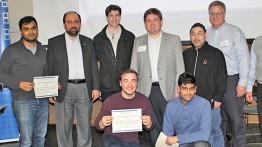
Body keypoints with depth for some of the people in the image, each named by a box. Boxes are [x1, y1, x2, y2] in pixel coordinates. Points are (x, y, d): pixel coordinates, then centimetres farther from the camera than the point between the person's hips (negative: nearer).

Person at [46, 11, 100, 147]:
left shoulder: (88, 42, 11)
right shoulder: (54, 42, 5)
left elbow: (93, 66, 9)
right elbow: (49, 68, 3)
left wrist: (95, 87, 1)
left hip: (84, 88, 2)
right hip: (63, 90, -1)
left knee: (85, 125, 8)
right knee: (63, 126, 6)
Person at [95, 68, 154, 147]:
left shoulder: (144, 100, -5)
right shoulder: (110, 101, -12)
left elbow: (150, 127, 6)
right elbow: (98, 125, -2)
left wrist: (148, 123, -18)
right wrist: (102, 123, -25)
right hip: (112, 137, -2)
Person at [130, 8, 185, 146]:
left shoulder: (174, 40, 5)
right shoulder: (138, 41, 11)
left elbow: (180, 67, 1)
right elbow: (134, 68, 10)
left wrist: (178, 90, -7)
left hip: (168, 90, -1)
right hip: (147, 91, 2)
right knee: (153, 126, 7)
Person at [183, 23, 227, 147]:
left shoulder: (215, 54, 0)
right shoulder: (186, 54, 11)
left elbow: (222, 77, -2)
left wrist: (218, 98, -8)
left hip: (210, 102, -3)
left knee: (214, 131, 6)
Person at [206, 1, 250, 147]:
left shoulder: (235, 31, -3)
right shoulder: (207, 34, 8)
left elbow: (243, 58, -6)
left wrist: (242, 82, -10)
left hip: (231, 79, -3)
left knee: (235, 117, -2)